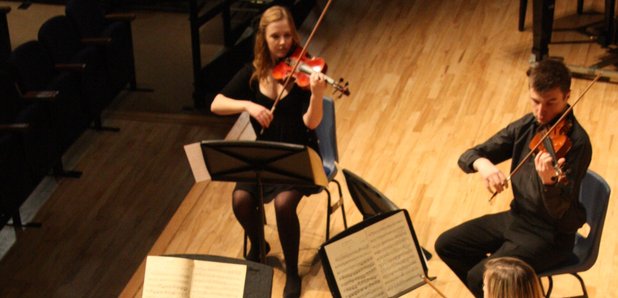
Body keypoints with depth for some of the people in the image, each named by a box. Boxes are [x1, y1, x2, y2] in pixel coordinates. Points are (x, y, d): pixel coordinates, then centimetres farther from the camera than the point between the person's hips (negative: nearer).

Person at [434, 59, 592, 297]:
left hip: (550, 235, -7)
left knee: (479, 277, -21)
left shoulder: (575, 142, -23)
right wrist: (482, 163, -28)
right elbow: (468, 156, -4)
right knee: (446, 245, 8)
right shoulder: (526, 126, -3)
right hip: (517, 217, 8)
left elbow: (558, 211, -28)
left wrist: (548, 180, -49)